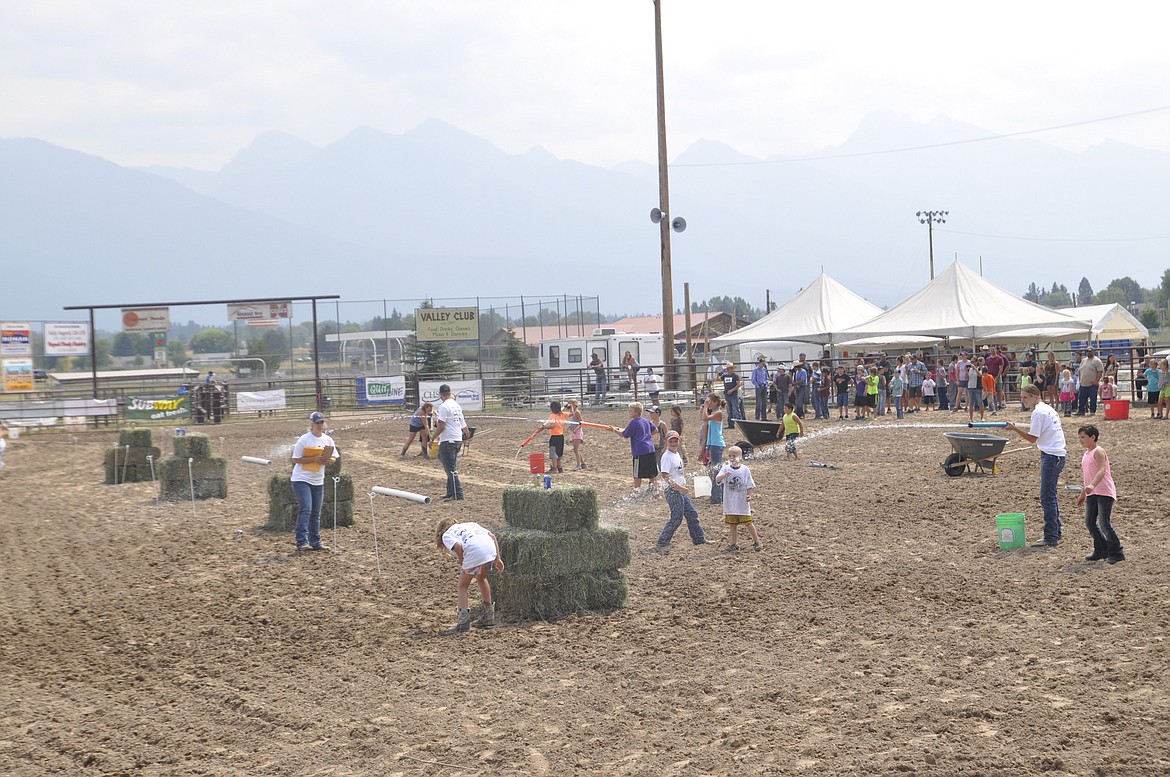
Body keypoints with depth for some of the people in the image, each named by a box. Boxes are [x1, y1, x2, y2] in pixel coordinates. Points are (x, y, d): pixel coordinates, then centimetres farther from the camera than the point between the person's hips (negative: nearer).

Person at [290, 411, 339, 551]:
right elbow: (295, 459, -12)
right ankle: (302, 541, -20)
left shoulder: (328, 440, 4)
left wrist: (328, 460, -14)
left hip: (318, 481, 6)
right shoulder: (304, 439, -11)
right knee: (305, 509, -18)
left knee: (316, 513, 12)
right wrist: (314, 459, -23)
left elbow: (334, 458, 10)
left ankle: (315, 543, 21)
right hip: (301, 480, -6)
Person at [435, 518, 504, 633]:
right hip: (491, 549, 6)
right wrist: (497, 559, 22)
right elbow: (492, 536, 23)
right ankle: (489, 616, 37)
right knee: (481, 578, 30)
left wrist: (462, 564, 7)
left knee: (462, 586, 11)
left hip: (475, 553, -6)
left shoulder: (446, 535, 19)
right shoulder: (470, 524, 36)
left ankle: (463, 622, 4)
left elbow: (457, 546, -5)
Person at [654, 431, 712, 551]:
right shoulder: (667, 456, -17)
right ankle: (661, 544, -4)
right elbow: (665, 476, -24)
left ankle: (699, 538, 28)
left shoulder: (677, 454, 12)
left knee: (692, 513, 15)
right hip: (672, 491, -9)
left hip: (681, 490, 9)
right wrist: (679, 487, -25)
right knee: (676, 518, -9)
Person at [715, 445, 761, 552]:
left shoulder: (745, 469, -3)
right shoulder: (726, 468, -2)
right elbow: (717, 479, -16)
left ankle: (756, 541, 15)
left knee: (747, 522, 1)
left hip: (742, 501, -2)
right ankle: (734, 543, 19)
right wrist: (724, 476, -35)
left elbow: (749, 485, 2)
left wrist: (749, 495, -11)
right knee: (732, 524, 9)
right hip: (730, 502, 2)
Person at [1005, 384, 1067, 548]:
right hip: (1058, 455, 10)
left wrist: (1014, 428, -11)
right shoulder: (1049, 409, 17)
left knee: (1047, 498, -8)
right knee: (1051, 496, 18)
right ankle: (1055, 533, 24)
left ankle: (1050, 538, -8)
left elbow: (1032, 438, -13)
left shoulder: (1038, 412, -12)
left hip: (1051, 456, -10)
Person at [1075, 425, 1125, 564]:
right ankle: (1101, 550, 19)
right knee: (1089, 522, 7)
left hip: (1105, 492, -9)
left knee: (1104, 523, -11)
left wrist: (1092, 485, -40)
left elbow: (1102, 471, -25)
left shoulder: (1098, 452, -11)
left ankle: (1117, 552, -3)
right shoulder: (1086, 455, 16)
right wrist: (1083, 494, 29)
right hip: (1092, 494, 9)